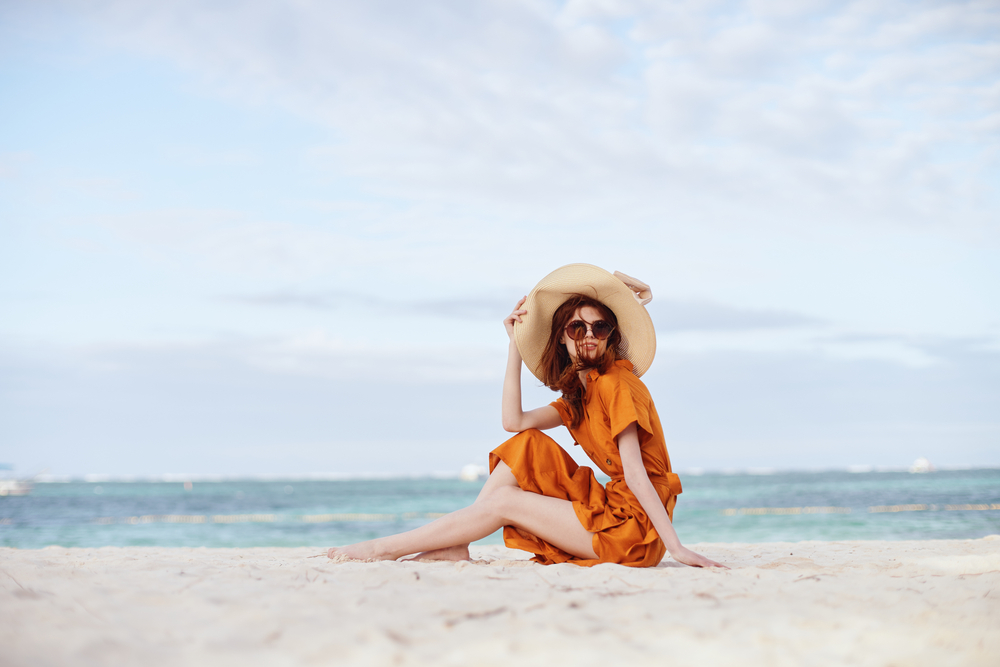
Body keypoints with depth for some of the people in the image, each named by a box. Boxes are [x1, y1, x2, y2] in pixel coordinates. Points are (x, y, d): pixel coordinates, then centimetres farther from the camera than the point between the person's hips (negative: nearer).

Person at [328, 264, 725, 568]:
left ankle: (385, 548, -2)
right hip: (610, 507, 8)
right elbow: (513, 421, 7)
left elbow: (634, 471, -19)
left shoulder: (617, 382, -12)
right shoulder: (577, 394, 15)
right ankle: (456, 549, -4)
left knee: (504, 501, -8)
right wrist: (515, 343, 7)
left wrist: (675, 547, -23)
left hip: (634, 524, -8)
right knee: (526, 447, 3)